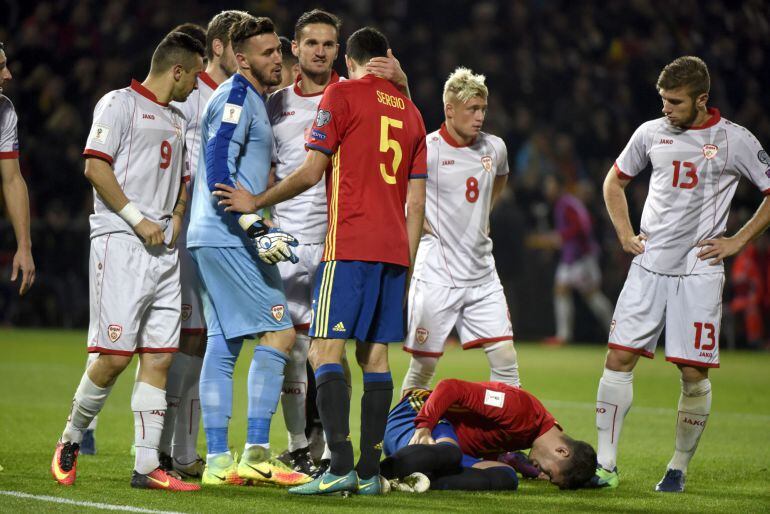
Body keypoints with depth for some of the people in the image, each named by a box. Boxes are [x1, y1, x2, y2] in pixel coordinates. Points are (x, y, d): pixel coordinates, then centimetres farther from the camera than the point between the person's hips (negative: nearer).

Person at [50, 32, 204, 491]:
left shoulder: (178, 121, 23)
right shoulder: (120, 104, -1)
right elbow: (95, 166, -10)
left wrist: (176, 221, 11)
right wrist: (138, 219, -13)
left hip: (163, 248, 7)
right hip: (120, 243, -7)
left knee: (159, 357, 0)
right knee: (114, 355, -11)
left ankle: (147, 466, 0)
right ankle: (72, 439, 10)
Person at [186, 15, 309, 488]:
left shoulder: (253, 101, 20)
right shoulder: (236, 99, -11)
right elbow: (218, 173, -20)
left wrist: (255, 229, 25)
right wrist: (254, 228, -25)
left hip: (216, 238, 10)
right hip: (228, 238, -10)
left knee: (223, 345, 8)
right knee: (280, 332, -11)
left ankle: (219, 461, 8)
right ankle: (256, 455, -12)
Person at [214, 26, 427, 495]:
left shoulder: (341, 94, -1)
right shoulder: (411, 112, 17)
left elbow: (311, 173, -6)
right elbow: (416, 201, 15)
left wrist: (256, 203, 6)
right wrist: (407, 264, 20)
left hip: (350, 245, -6)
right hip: (394, 247, 6)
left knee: (326, 350, -9)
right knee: (375, 355, 7)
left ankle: (341, 466, -19)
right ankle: (370, 470, 3)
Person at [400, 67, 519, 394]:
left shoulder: (494, 148, 7)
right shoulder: (426, 149, -11)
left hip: (483, 275, 5)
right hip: (437, 276, -5)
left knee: (505, 360, -3)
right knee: (423, 365, 1)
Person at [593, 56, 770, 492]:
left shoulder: (735, 140, -3)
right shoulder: (651, 133, 8)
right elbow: (615, 181, 24)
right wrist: (625, 234, 11)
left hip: (699, 271, -3)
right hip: (648, 266, 3)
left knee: (694, 373, -3)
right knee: (619, 358, -4)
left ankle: (679, 468, 11)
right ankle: (606, 464, 1)